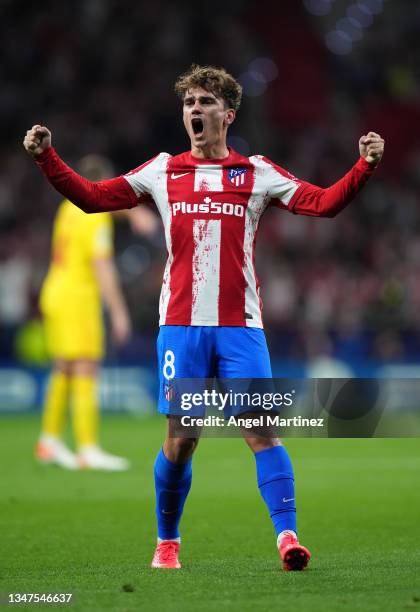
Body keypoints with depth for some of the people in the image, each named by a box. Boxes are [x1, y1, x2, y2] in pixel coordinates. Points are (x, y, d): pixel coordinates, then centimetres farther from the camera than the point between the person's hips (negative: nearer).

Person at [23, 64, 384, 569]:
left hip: (240, 327, -1)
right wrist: (46, 158, 2)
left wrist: (364, 166, -14)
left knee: (262, 430, -12)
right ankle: (166, 544, 17)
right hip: (181, 327, 1)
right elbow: (92, 197, 12)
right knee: (179, 440, 1)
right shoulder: (162, 171, 10)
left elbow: (324, 203, 0)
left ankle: (287, 537, -14)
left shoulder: (257, 172, 7)